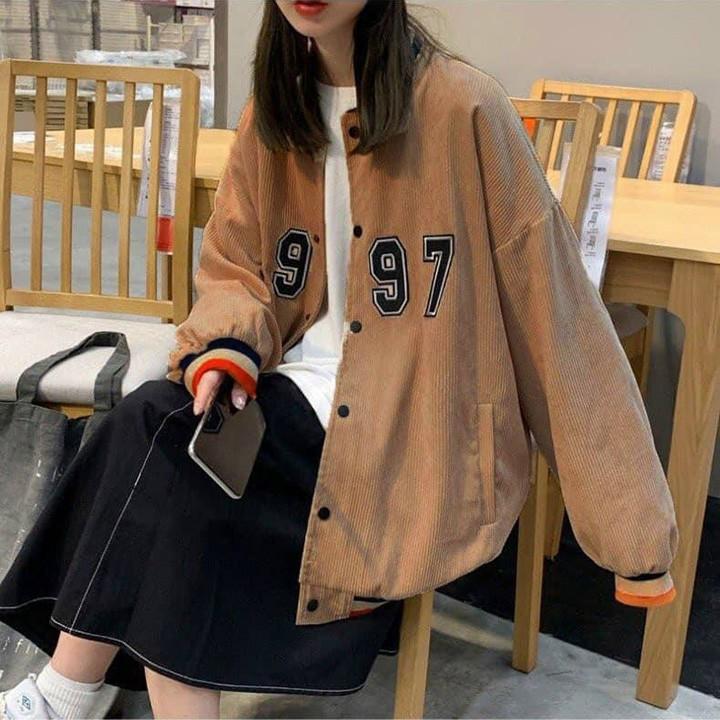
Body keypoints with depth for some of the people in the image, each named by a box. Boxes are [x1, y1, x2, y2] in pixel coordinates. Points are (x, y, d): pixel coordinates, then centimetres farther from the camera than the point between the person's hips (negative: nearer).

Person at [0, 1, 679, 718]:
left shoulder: (462, 107, -14)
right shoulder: (274, 108, 5)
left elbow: (548, 302, -12)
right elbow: (235, 266, 11)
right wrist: (229, 349, -14)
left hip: (418, 427, -5)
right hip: (303, 383, 6)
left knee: (157, 436, -21)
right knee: (154, 422, -21)